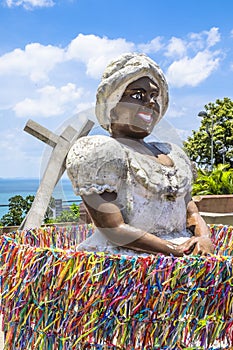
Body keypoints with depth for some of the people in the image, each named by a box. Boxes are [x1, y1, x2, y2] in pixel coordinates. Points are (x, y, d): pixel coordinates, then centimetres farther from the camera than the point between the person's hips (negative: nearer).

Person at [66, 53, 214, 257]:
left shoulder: (172, 153, 20)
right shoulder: (99, 150, -3)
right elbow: (113, 229, -11)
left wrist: (204, 238, -2)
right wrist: (176, 251, -16)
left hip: (184, 250, 7)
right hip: (125, 255, -7)